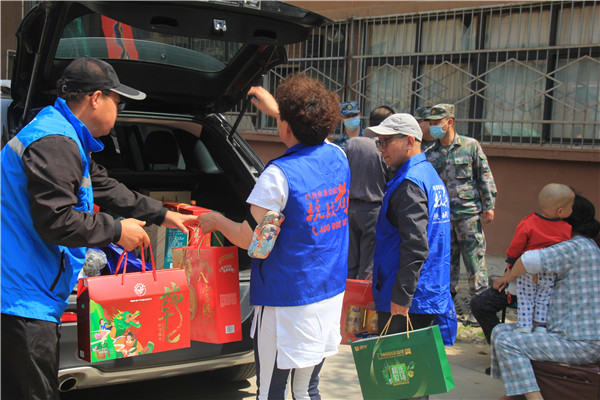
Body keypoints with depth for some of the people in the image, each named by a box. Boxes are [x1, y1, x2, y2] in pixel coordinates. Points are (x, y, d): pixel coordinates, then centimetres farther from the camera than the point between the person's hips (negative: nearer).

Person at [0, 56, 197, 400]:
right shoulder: (55, 143, -19)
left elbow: (106, 188, 27)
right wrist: (116, 231, -11)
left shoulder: (67, 139, 17)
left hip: (30, 298, 11)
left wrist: (162, 214, 29)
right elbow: (55, 221, -24)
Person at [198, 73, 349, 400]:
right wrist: (276, 110, 35)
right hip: (330, 296, 7)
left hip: (286, 302, -7)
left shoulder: (279, 174, -20)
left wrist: (216, 221, 0)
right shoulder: (337, 157, 2)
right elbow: (313, 135, 27)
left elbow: (253, 242, -17)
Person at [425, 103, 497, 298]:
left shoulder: (471, 145, 1)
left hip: (468, 213, -3)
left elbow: (485, 177, 2)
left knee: (475, 259, -2)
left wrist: (488, 206, -3)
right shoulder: (430, 153, 8)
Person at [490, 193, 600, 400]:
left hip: (579, 343, -10)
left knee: (507, 343, -18)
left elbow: (531, 260, -30)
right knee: (501, 331, 11)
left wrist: (509, 276, -9)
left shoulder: (576, 247, -15)